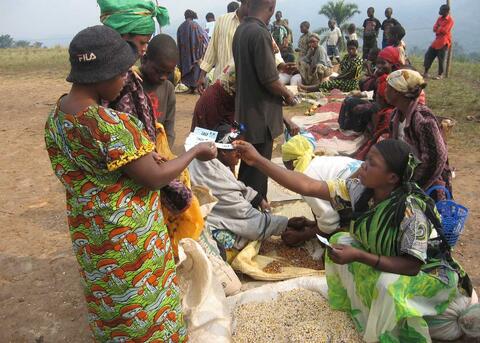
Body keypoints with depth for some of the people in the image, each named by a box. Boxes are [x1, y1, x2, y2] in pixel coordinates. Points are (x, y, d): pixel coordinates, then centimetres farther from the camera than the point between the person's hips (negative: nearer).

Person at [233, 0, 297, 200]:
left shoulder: (241, 30, 7)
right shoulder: (260, 33, -21)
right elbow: (268, 79, -21)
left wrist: (279, 67, 23)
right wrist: (287, 95, -4)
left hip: (246, 110, 9)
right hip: (260, 113, -9)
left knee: (247, 164, 21)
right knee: (258, 169, 3)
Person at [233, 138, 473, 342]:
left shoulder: (410, 211, -33)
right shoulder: (360, 189, -18)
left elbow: (412, 266, -30)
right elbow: (308, 187, -22)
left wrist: (358, 256, -39)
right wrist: (257, 160, -27)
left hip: (427, 272, -6)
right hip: (386, 259, 6)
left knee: (390, 288, -35)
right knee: (341, 241, -12)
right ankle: (356, 304, 6)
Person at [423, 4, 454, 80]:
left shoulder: (450, 20, -12)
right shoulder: (440, 18, 11)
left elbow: (444, 31, -19)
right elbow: (435, 28, 3)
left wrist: (438, 29, -5)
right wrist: (440, 29, -15)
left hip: (444, 42, -8)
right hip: (437, 41, 8)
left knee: (441, 59, -3)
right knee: (428, 55, 6)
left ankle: (440, 75, 9)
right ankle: (426, 72, 13)